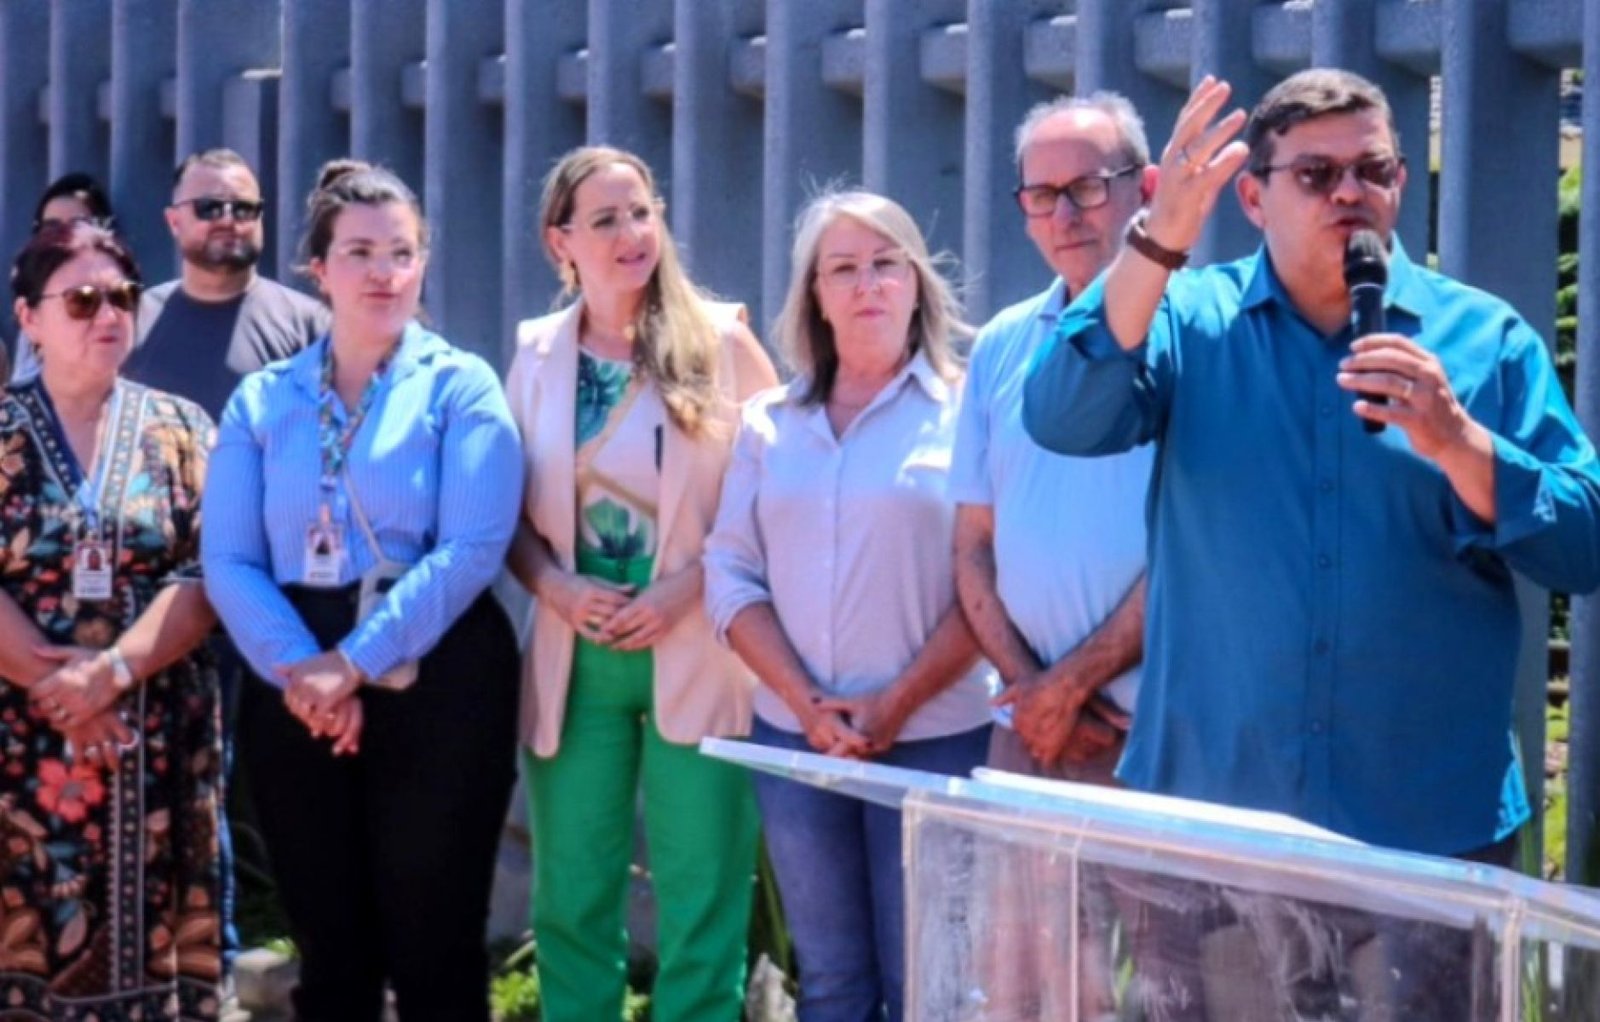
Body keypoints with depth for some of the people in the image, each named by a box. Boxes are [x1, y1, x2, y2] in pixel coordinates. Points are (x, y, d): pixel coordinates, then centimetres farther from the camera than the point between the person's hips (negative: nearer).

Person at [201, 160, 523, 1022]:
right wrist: (300, 672, -16)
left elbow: (472, 549, -12)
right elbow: (228, 561, -1)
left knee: (434, 947, 3)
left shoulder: (460, 386, -1)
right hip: (296, 695, 3)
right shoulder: (262, 399, 8)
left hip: (435, 686, -3)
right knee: (328, 949, 11)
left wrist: (354, 662, -18)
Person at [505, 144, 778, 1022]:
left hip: (695, 657, -3)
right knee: (571, 904, 8)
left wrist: (690, 585, -13)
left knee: (699, 908, 1)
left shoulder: (719, 339, -1)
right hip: (576, 660, 3)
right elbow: (510, 511, 9)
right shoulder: (536, 353, 7)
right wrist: (557, 587, -9)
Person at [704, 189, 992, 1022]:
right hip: (793, 738, 4)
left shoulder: (965, 411, -2)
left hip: (932, 737, -3)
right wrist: (807, 704, -8)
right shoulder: (769, 422, 9)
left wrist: (896, 705, -14)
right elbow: (731, 577, 5)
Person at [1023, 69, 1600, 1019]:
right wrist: (1158, 243, -27)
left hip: (1431, 825, 0)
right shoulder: (1192, 319, 3)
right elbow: (1063, 420, -16)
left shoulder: (1484, 337, 2)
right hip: (1206, 814, 0)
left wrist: (1457, 443, -20)